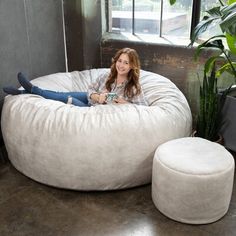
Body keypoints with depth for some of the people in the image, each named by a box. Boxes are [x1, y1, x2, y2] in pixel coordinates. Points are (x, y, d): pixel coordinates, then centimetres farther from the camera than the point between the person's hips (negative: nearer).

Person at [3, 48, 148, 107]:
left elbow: (144, 106, -19)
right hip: (92, 100, 5)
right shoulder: (107, 77, -8)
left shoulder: (134, 87, -21)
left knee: (67, 99, -12)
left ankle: (32, 89, 4)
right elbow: (91, 90, -1)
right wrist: (97, 97, -23)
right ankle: (24, 92, 6)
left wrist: (125, 103, -30)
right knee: (63, 95, -3)